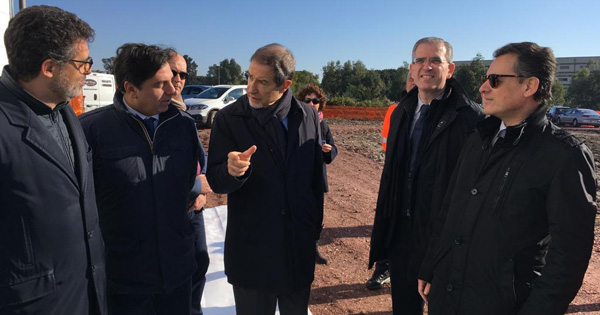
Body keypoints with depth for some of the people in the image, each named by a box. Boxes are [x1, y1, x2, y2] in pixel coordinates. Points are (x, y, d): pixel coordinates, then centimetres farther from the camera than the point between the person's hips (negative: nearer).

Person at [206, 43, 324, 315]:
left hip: (300, 245, 2)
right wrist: (231, 171, -33)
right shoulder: (228, 119, -9)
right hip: (250, 248, -2)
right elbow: (215, 181, -11)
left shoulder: (308, 116, -3)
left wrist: (315, 224, 10)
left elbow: (316, 176, 5)